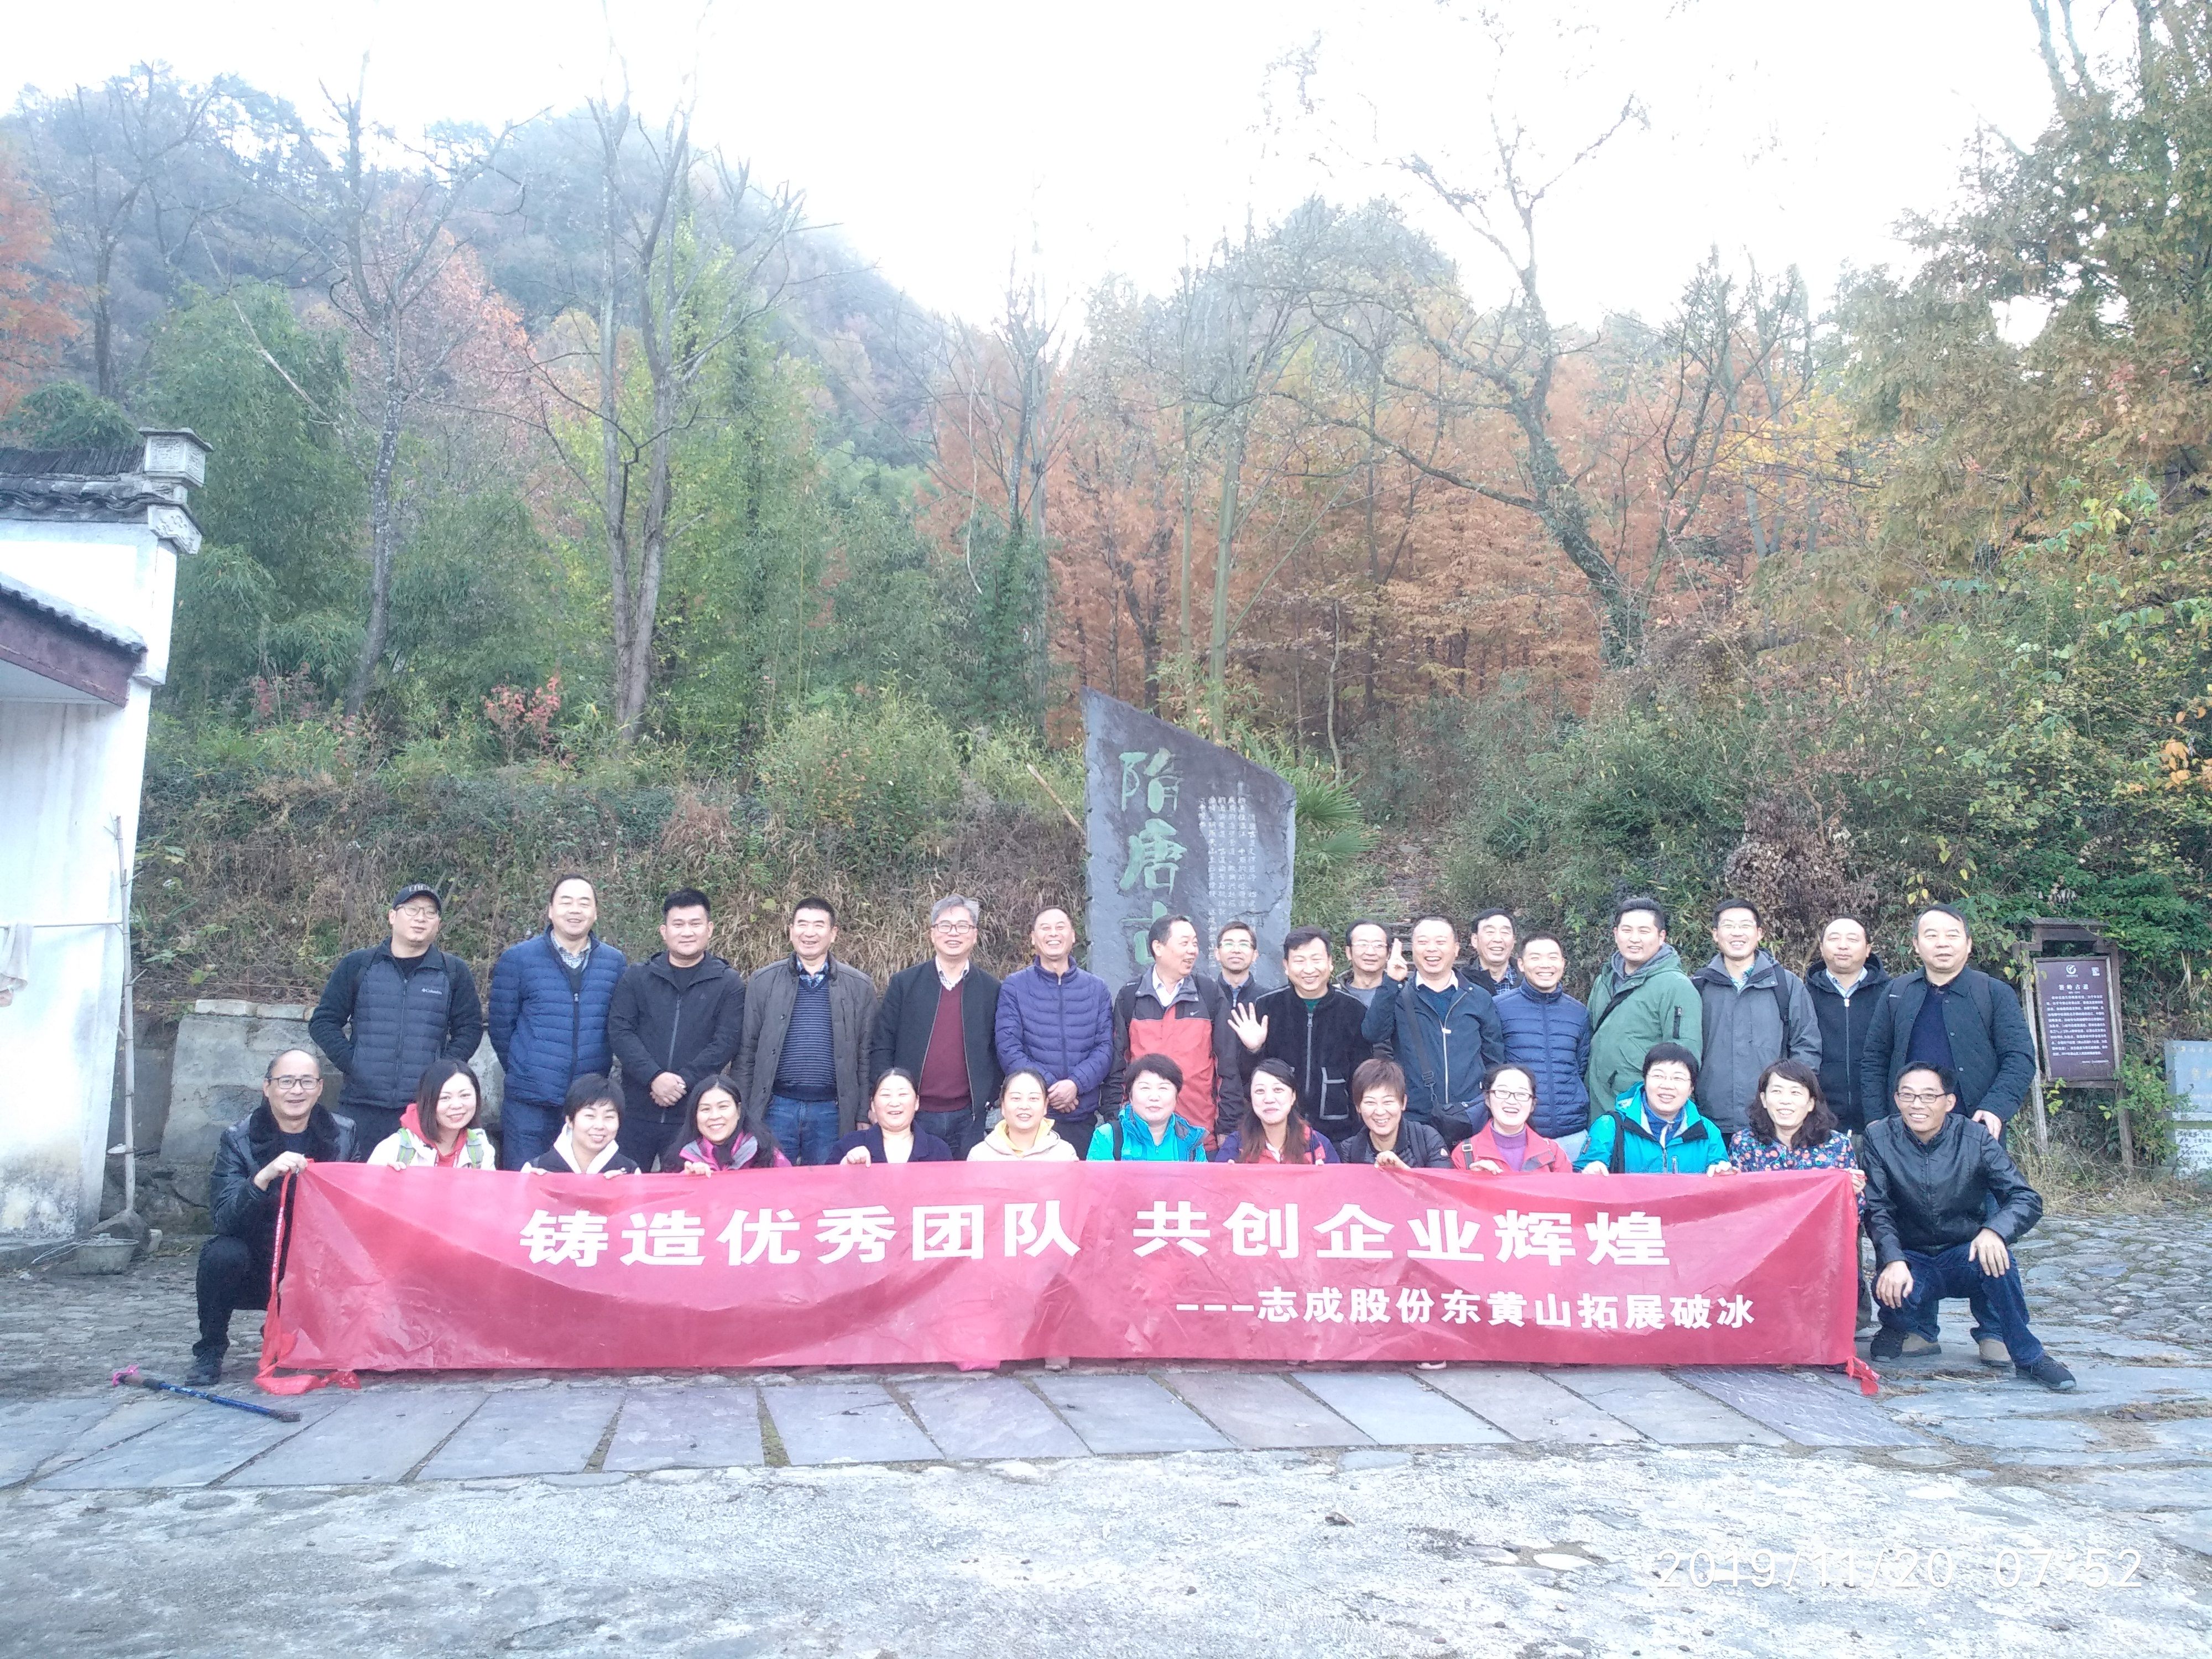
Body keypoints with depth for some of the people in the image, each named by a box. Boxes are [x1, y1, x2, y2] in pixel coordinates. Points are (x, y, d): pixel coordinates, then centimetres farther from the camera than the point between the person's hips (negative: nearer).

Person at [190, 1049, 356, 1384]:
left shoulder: (344, 1133, -4)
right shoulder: (238, 1139, -11)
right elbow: (221, 1220, -21)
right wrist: (263, 1178, -37)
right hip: (255, 1265, -2)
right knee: (223, 1254, -31)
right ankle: (209, 1352, -4)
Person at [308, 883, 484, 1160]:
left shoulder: (454, 972, 9)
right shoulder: (357, 965, 9)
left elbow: (469, 1029, 9)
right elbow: (323, 1022, 9)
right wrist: (351, 1064, -4)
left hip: (426, 1110, 0)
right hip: (360, 1107, 1)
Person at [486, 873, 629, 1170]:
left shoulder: (615, 962, 4)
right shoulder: (517, 959, -2)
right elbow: (501, 1026, 3)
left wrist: (597, 1074, 9)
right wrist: (521, 1071, 9)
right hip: (529, 1102, -2)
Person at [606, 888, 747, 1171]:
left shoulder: (728, 983, 3)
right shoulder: (635, 977, 7)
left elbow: (726, 1042, -5)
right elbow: (619, 1031, -3)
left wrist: (683, 1081, -15)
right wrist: (655, 1077, -16)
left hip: (694, 1113, -1)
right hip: (636, 1110, 1)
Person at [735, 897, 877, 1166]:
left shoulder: (860, 986, 4)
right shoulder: (762, 982, 4)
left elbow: (866, 1058, 6)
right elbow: (746, 1052, 6)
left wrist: (865, 1117, 3)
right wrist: (741, 1113, 3)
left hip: (832, 1112, 0)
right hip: (776, 1108, 0)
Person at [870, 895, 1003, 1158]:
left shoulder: (991, 990, 6)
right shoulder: (903, 984, 3)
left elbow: (1000, 1051, 10)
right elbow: (881, 1047, 3)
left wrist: (989, 1099, -1)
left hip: (968, 1118, 1)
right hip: (912, 1115, -1)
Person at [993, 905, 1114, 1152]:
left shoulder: (1097, 989, 9)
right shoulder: (1015, 986, 1)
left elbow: (1105, 1047, 2)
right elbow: (1008, 1048, -6)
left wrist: (1076, 1083, -15)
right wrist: (1048, 1087, -16)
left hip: (1083, 1120, 2)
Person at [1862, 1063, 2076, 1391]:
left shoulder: (1976, 1140, -8)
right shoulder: (1880, 1137, -7)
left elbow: (2027, 1199, -15)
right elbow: (1877, 1209, -11)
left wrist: (1994, 1230, -37)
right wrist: (1893, 1260, -29)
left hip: (1964, 1256, 1)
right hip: (1911, 1259, 0)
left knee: (1994, 1254, -34)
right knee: (1889, 1288, -34)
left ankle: (2029, 1357, -14)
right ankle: (1902, 1324, 6)